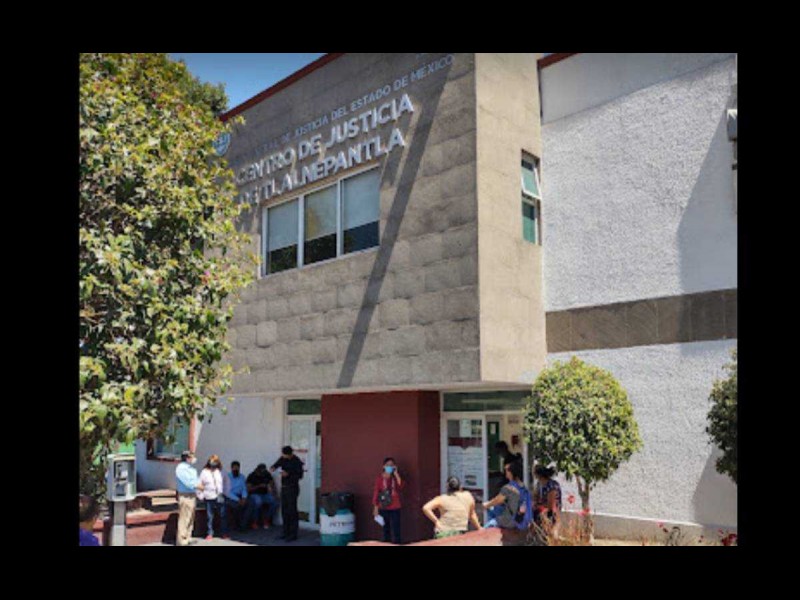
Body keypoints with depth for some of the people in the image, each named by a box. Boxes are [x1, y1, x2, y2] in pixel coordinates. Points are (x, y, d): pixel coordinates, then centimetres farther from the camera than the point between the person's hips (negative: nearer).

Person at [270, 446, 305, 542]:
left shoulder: (297, 462, -13)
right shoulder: (282, 459, 5)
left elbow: (300, 475, -14)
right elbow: (276, 464, 6)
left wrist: (288, 474, -26)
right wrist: (272, 468, -17)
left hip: (292, 488, -7)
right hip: (283, 487, 7)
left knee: (292, 511, -5)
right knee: (284, 511, 10)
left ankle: (293, 534, 0)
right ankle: (286, 532, 19)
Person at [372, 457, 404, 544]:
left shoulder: (396, 476, 2)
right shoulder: (379, 478, -1)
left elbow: (400, 487, -16)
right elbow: (376, 492, 0)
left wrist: (396, 474, -17)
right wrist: (375, 507, -2)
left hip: (395, 508, 0)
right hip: (383, 508, 0)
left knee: (396, 529, -4)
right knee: (386, 529, 9)